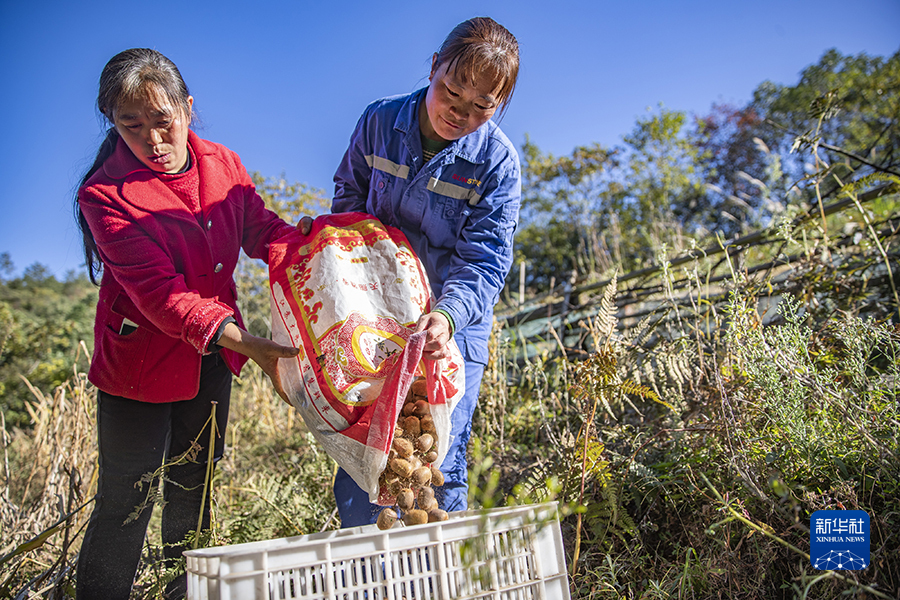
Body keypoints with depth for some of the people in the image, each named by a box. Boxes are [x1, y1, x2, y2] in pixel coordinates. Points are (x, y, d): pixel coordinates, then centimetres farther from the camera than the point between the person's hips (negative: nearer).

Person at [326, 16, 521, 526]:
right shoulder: (380, 121, -5)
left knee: (440, 465, 0)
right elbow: (351, 191, 14)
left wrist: (448, 315, -36)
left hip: (454, 327, -2)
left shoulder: (498, 162, -13)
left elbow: (484, 261, -18)